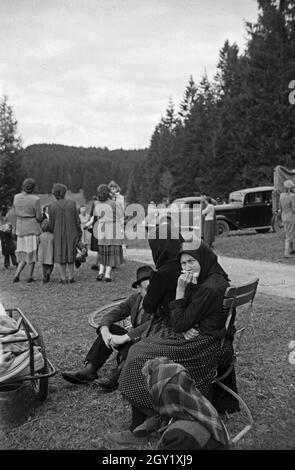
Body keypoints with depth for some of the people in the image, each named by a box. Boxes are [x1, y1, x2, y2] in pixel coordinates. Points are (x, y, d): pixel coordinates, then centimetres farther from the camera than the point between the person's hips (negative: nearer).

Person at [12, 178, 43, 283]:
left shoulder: (16, 197, 1)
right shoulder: (35, 199, -14)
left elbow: (16, 212, 11)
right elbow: (39, 217, -11)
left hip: (20, 229, 5)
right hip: (33, 228, -5)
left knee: (24, 252, 17)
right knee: (32, 252, 8)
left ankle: (17, 275, 5)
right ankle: (30, 276, 12)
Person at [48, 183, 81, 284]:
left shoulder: (51, 206, -11)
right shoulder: (71, 203, -8)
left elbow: (51, 223, -5)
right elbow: (77, 220, -4)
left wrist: (52, 232, 12)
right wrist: (79, 232, 8)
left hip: (58, 234, -1)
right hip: (71, 234, 1)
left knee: (60, 255, 13)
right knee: (71, 254, 17)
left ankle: (63, 278, 14)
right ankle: (71, 277, 18)